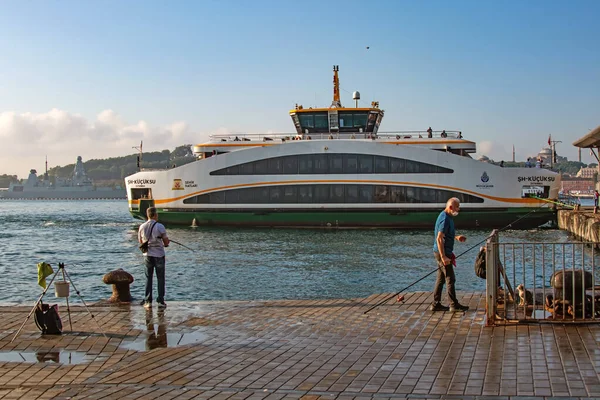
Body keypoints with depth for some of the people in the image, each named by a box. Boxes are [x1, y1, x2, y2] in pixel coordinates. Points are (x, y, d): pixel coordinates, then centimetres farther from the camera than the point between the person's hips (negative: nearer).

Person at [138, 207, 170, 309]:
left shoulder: (142, 227, -1)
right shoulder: (160, 226, -13)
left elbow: (140, 241, 11)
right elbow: (166, 242, -8)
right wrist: (164, 244, 14)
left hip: (147, 255, 3)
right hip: (159, 255, -3)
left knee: (148, 278, 11)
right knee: (160, 278, 6)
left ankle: (148, 302, 9)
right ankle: (161, 301, 6)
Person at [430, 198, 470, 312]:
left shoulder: (448, 217, 12)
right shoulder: (445, 219, -20)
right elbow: (439, 239, -24)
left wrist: (456, 237, 12)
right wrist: (444, 257, -25)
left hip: (443, 252, 10)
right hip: (442, 252, -10)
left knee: (441, 278, 12)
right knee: (450, 279, -3)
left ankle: (436, 304, 16)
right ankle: (454, 305, 5)